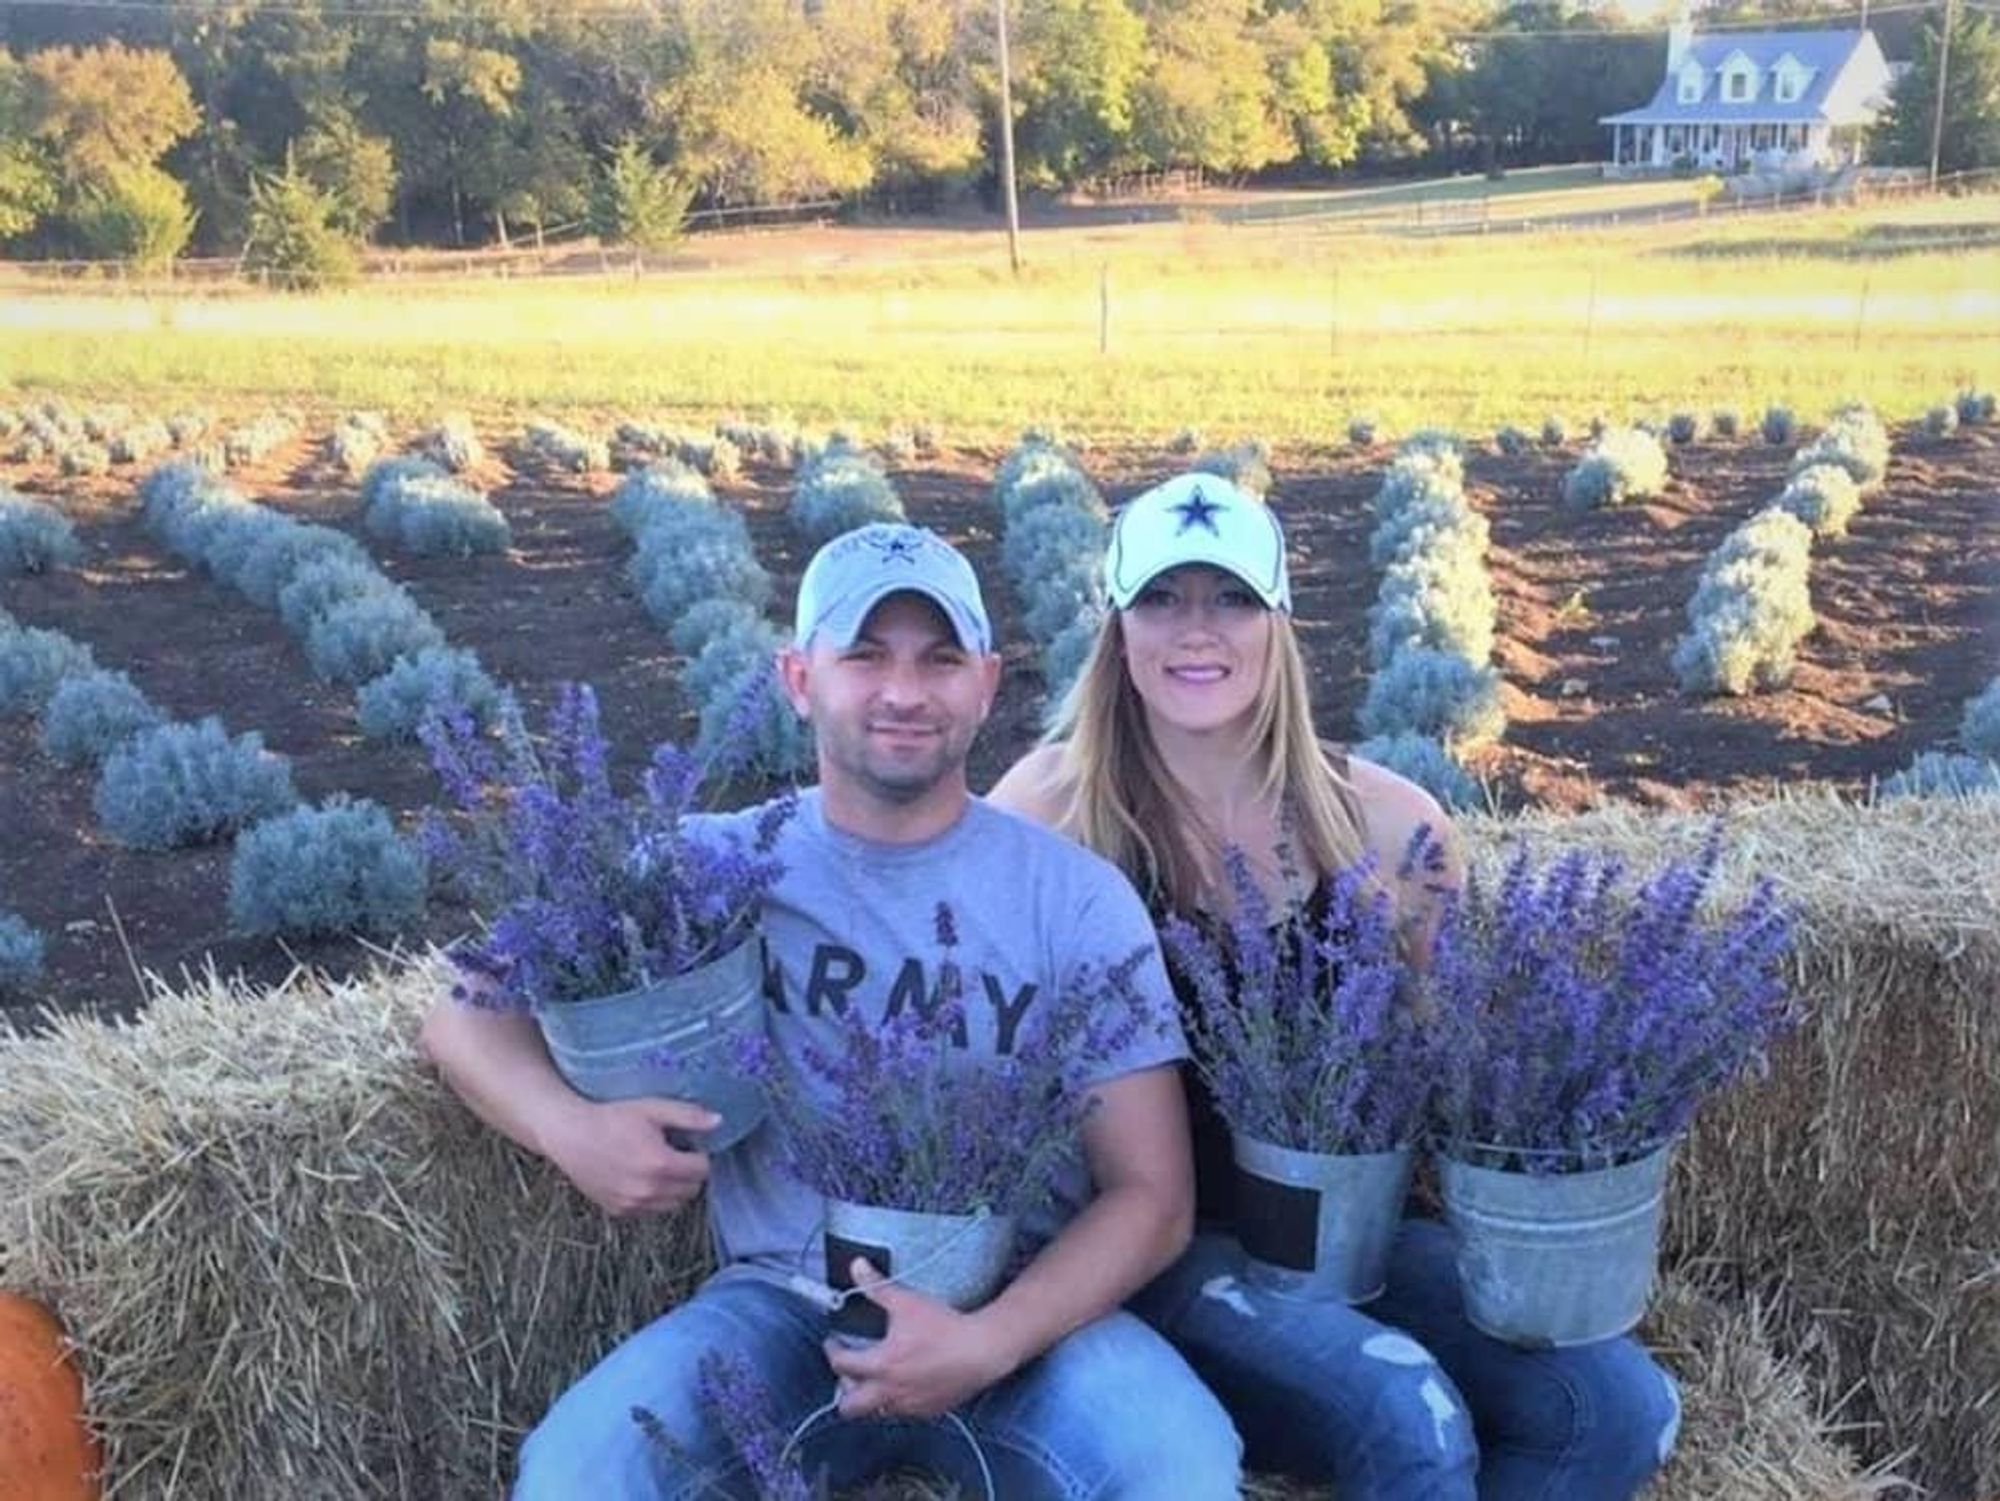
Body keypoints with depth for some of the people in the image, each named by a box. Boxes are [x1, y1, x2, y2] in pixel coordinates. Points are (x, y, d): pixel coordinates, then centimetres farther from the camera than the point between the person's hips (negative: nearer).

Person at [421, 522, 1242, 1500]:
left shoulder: (1079, 898, -1)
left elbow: (1151, 1196, -2)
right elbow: (467, 1009, 5)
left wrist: (989, 1343, -20)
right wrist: (572, 1128, -18)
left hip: (1026, 1308, 0)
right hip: (783, 1302, 0)